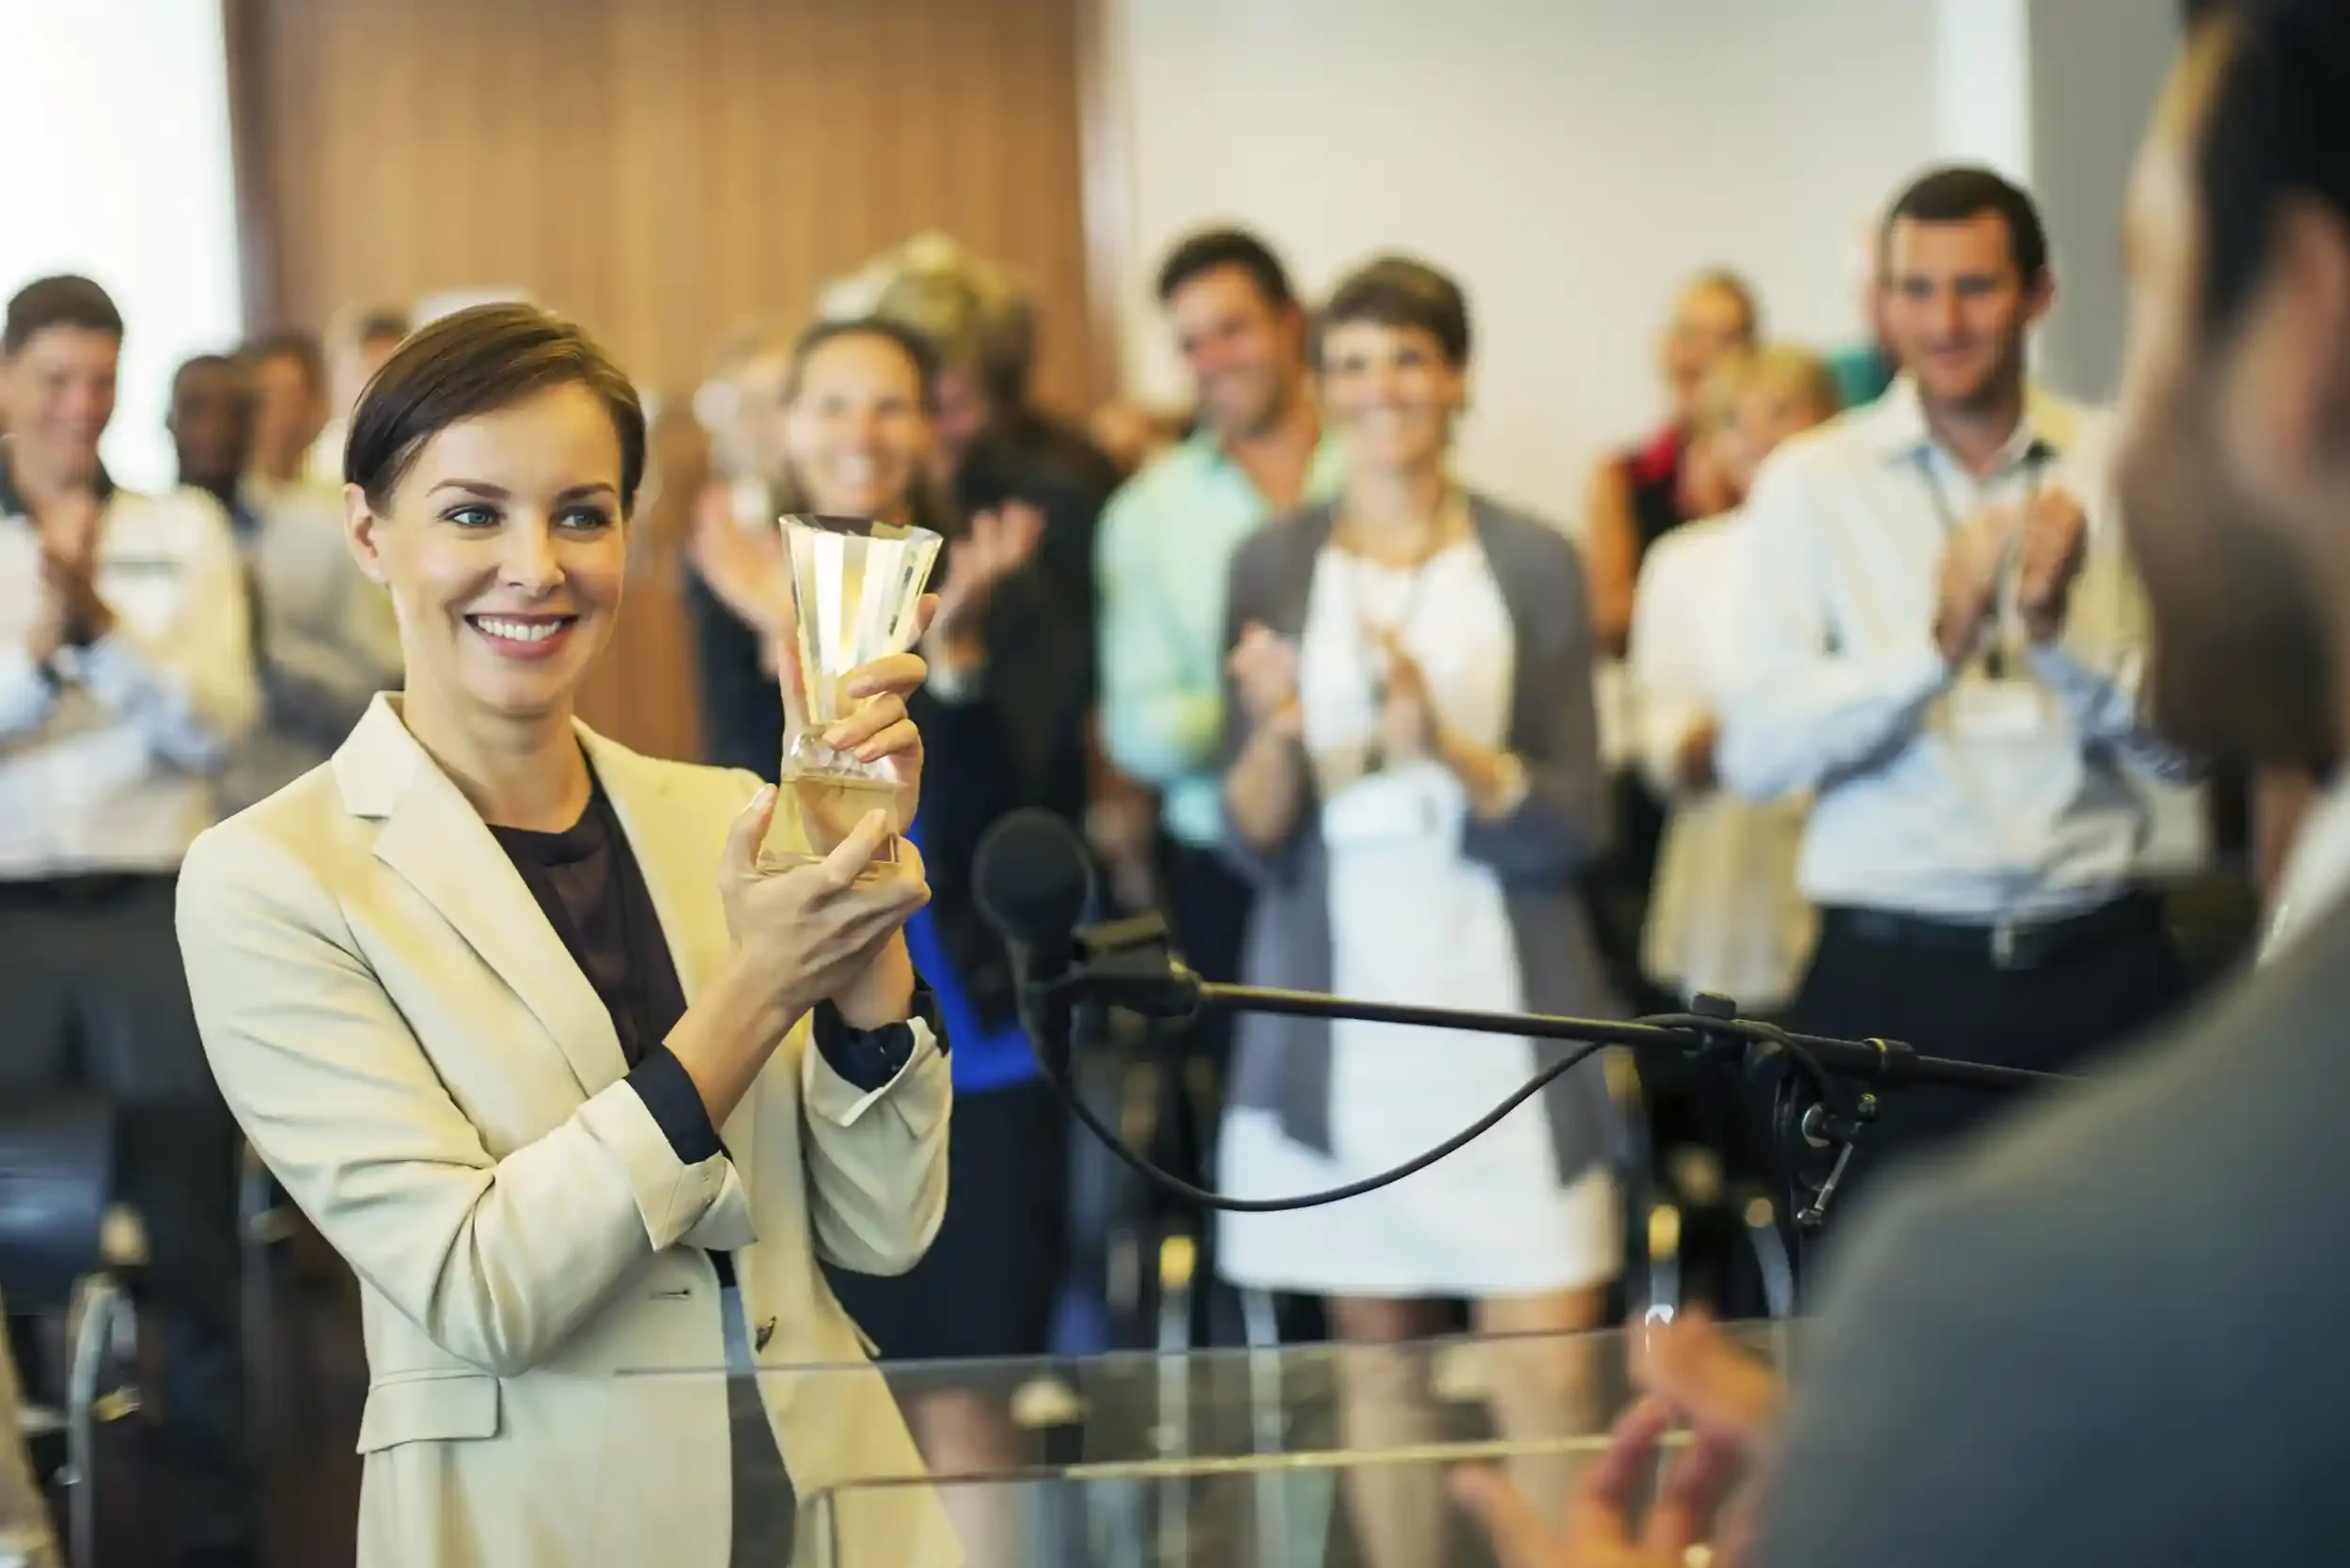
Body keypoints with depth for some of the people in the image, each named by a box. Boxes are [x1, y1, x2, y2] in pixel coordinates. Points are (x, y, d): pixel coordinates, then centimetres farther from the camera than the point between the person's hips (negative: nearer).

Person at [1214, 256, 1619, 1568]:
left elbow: (1577, 823, -2)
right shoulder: (1272, 564, 5)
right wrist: (1276, 736, -19)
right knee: (1379, 1357, 7)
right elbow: (1253, 842, 2)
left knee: (1548, 1374, -7)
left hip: (1501, 1003, -1)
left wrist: (1446, 748, -19)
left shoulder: (1535, 562, 2)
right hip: (1336, 1005, 1)